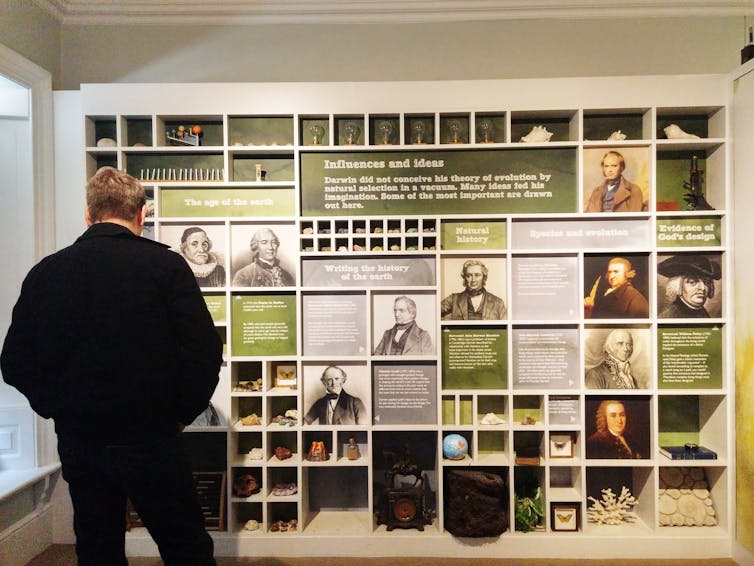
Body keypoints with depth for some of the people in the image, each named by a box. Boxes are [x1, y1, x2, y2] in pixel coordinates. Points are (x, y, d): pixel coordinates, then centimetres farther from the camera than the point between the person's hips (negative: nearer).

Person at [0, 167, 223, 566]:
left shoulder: (45, 271, -1)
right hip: (149, 439, -4)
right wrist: (183, 412, -1)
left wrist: (60, 410, 15)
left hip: (77, 442, 4)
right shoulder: (165, 265, -11)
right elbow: (204, 351, -16)